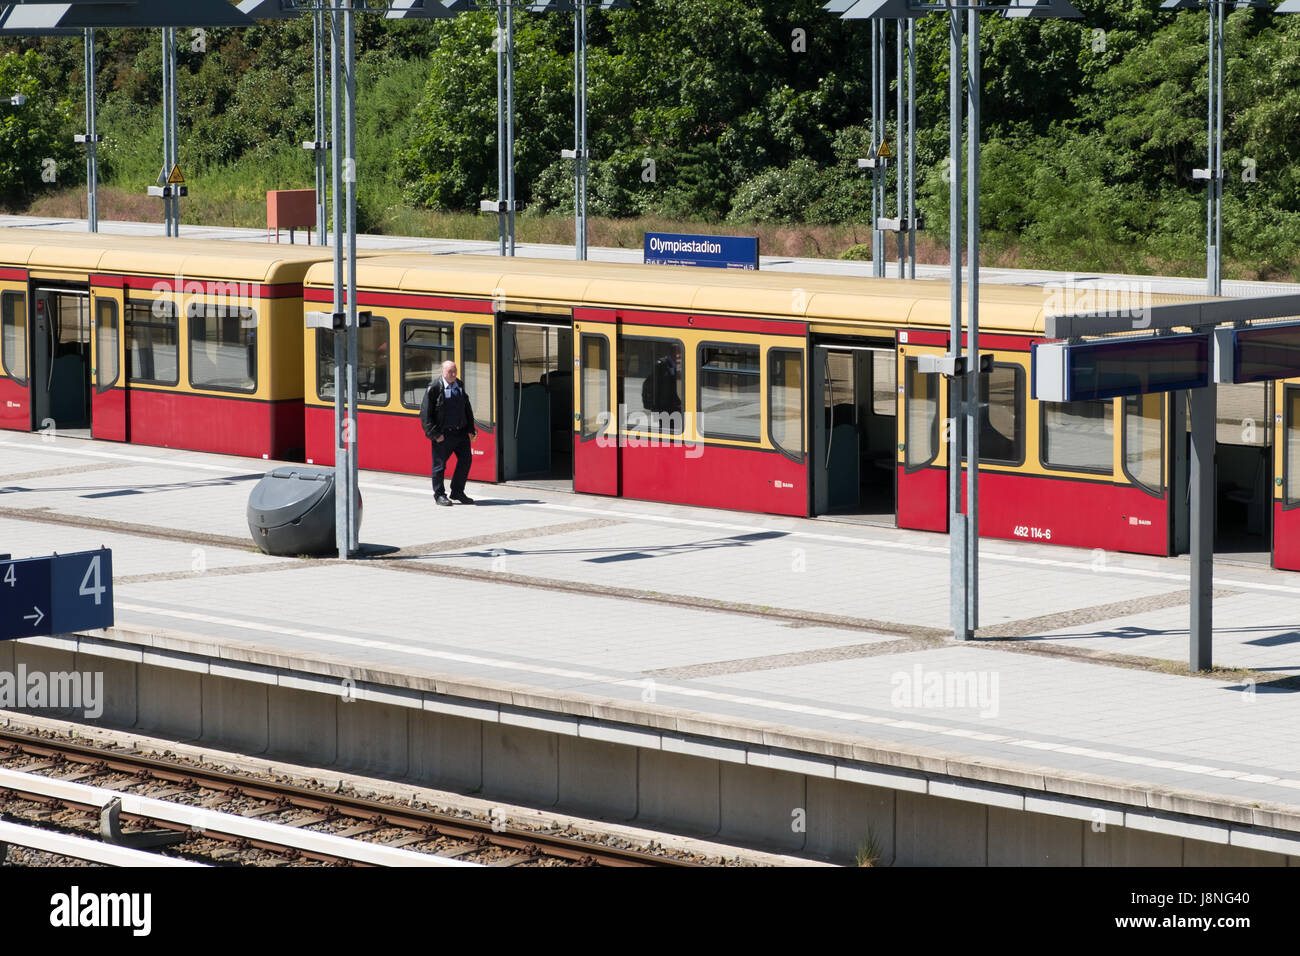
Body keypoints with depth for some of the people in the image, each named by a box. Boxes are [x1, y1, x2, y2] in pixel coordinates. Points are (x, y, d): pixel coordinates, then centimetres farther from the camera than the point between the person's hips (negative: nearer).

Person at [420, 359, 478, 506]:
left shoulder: (459, 385, 8)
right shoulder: (435, 387, -11)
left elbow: (467, 409, 18)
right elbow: (425, 412, -11)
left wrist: (470, 430, 12)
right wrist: (435, 434, -13)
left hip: (461, 432, 6)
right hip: (443, 433, -6)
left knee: (466, 459, 6)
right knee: (440, 464, 1)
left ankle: (457, 492, 20)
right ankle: (439, 495, 15)